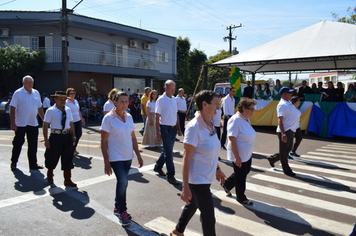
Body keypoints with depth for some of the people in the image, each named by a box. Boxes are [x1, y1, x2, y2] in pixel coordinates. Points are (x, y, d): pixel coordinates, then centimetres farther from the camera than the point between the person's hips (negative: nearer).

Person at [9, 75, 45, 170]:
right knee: (18, 144, 5)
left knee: (33, 145, 8)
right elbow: (12, 109, -8)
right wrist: (13, 123, -14)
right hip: (20, 124, -4)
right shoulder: (18, 93, -6)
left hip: (33, 124, 5)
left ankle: (33, 164, 18)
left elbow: (39, 108, 17)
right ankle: (13, 163, 22)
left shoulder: (36, 93, 10)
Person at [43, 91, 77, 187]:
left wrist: (73, 136, 10)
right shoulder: (50, 111, -6)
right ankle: (50, 176, 37)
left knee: (68, 159, 7)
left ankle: (67, 180, 18)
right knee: (53, 157, 11)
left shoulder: (68, 110, 8)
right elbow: (45, 125, -8)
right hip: (56, 136, -4)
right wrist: (46, 139, -12)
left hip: (67, 136, 4)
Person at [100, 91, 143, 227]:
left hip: (128, 157, 6)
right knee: (123, 181, -16)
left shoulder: (129, 117, 6)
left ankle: (117, 207, 33)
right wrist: (106, 162, -13)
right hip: (115, 157, -5)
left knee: (122, 182, 14)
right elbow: (104, 141, -10)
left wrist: (138, 155, 9)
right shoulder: (109, 118, -10)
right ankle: (122, 212, 3)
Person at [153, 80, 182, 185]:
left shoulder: (174, 99, 10)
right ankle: (170, 176, 4)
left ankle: (158, 166, 37)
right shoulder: (161, 100, -10)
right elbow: (157, 117, -11)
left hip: (173, 128, 7)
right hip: (165, 128, -7)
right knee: (169, 152, -5)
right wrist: (157, 133, -14)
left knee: (167, 150, 17)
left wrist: (179, 129, 14)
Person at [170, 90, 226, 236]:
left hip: (207, 178, 8)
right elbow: (186, 157, -22)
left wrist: (217, 169, 20)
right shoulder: (194, 127, -23)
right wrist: (185, 187, -21)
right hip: (198, 180, -8)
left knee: (192, 205, 25)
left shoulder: (209, 124, 2)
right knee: (208, 217, 3)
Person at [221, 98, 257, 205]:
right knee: (240, 177, 7)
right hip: (239, 156, -9)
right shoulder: (236, 120, -23)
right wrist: (237, 157, -26)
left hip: (247, 154, 9)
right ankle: (241, 198, 29)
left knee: (246, 171, 22)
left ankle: (226, 184, 41)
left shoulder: (246, 119, 5)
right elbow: (232, 139, -25)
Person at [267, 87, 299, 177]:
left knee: (288, 149, 18)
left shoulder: (288, 103, 14)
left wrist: (293, 131, 21)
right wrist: (283, 134, -25)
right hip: (285, 131, -10)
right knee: (284, 151, 3)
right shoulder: (282, 105, -16)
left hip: (290, 130, 10)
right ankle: (286, 170, 15)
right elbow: (280, 120, -21)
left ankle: (272, 158, 34)